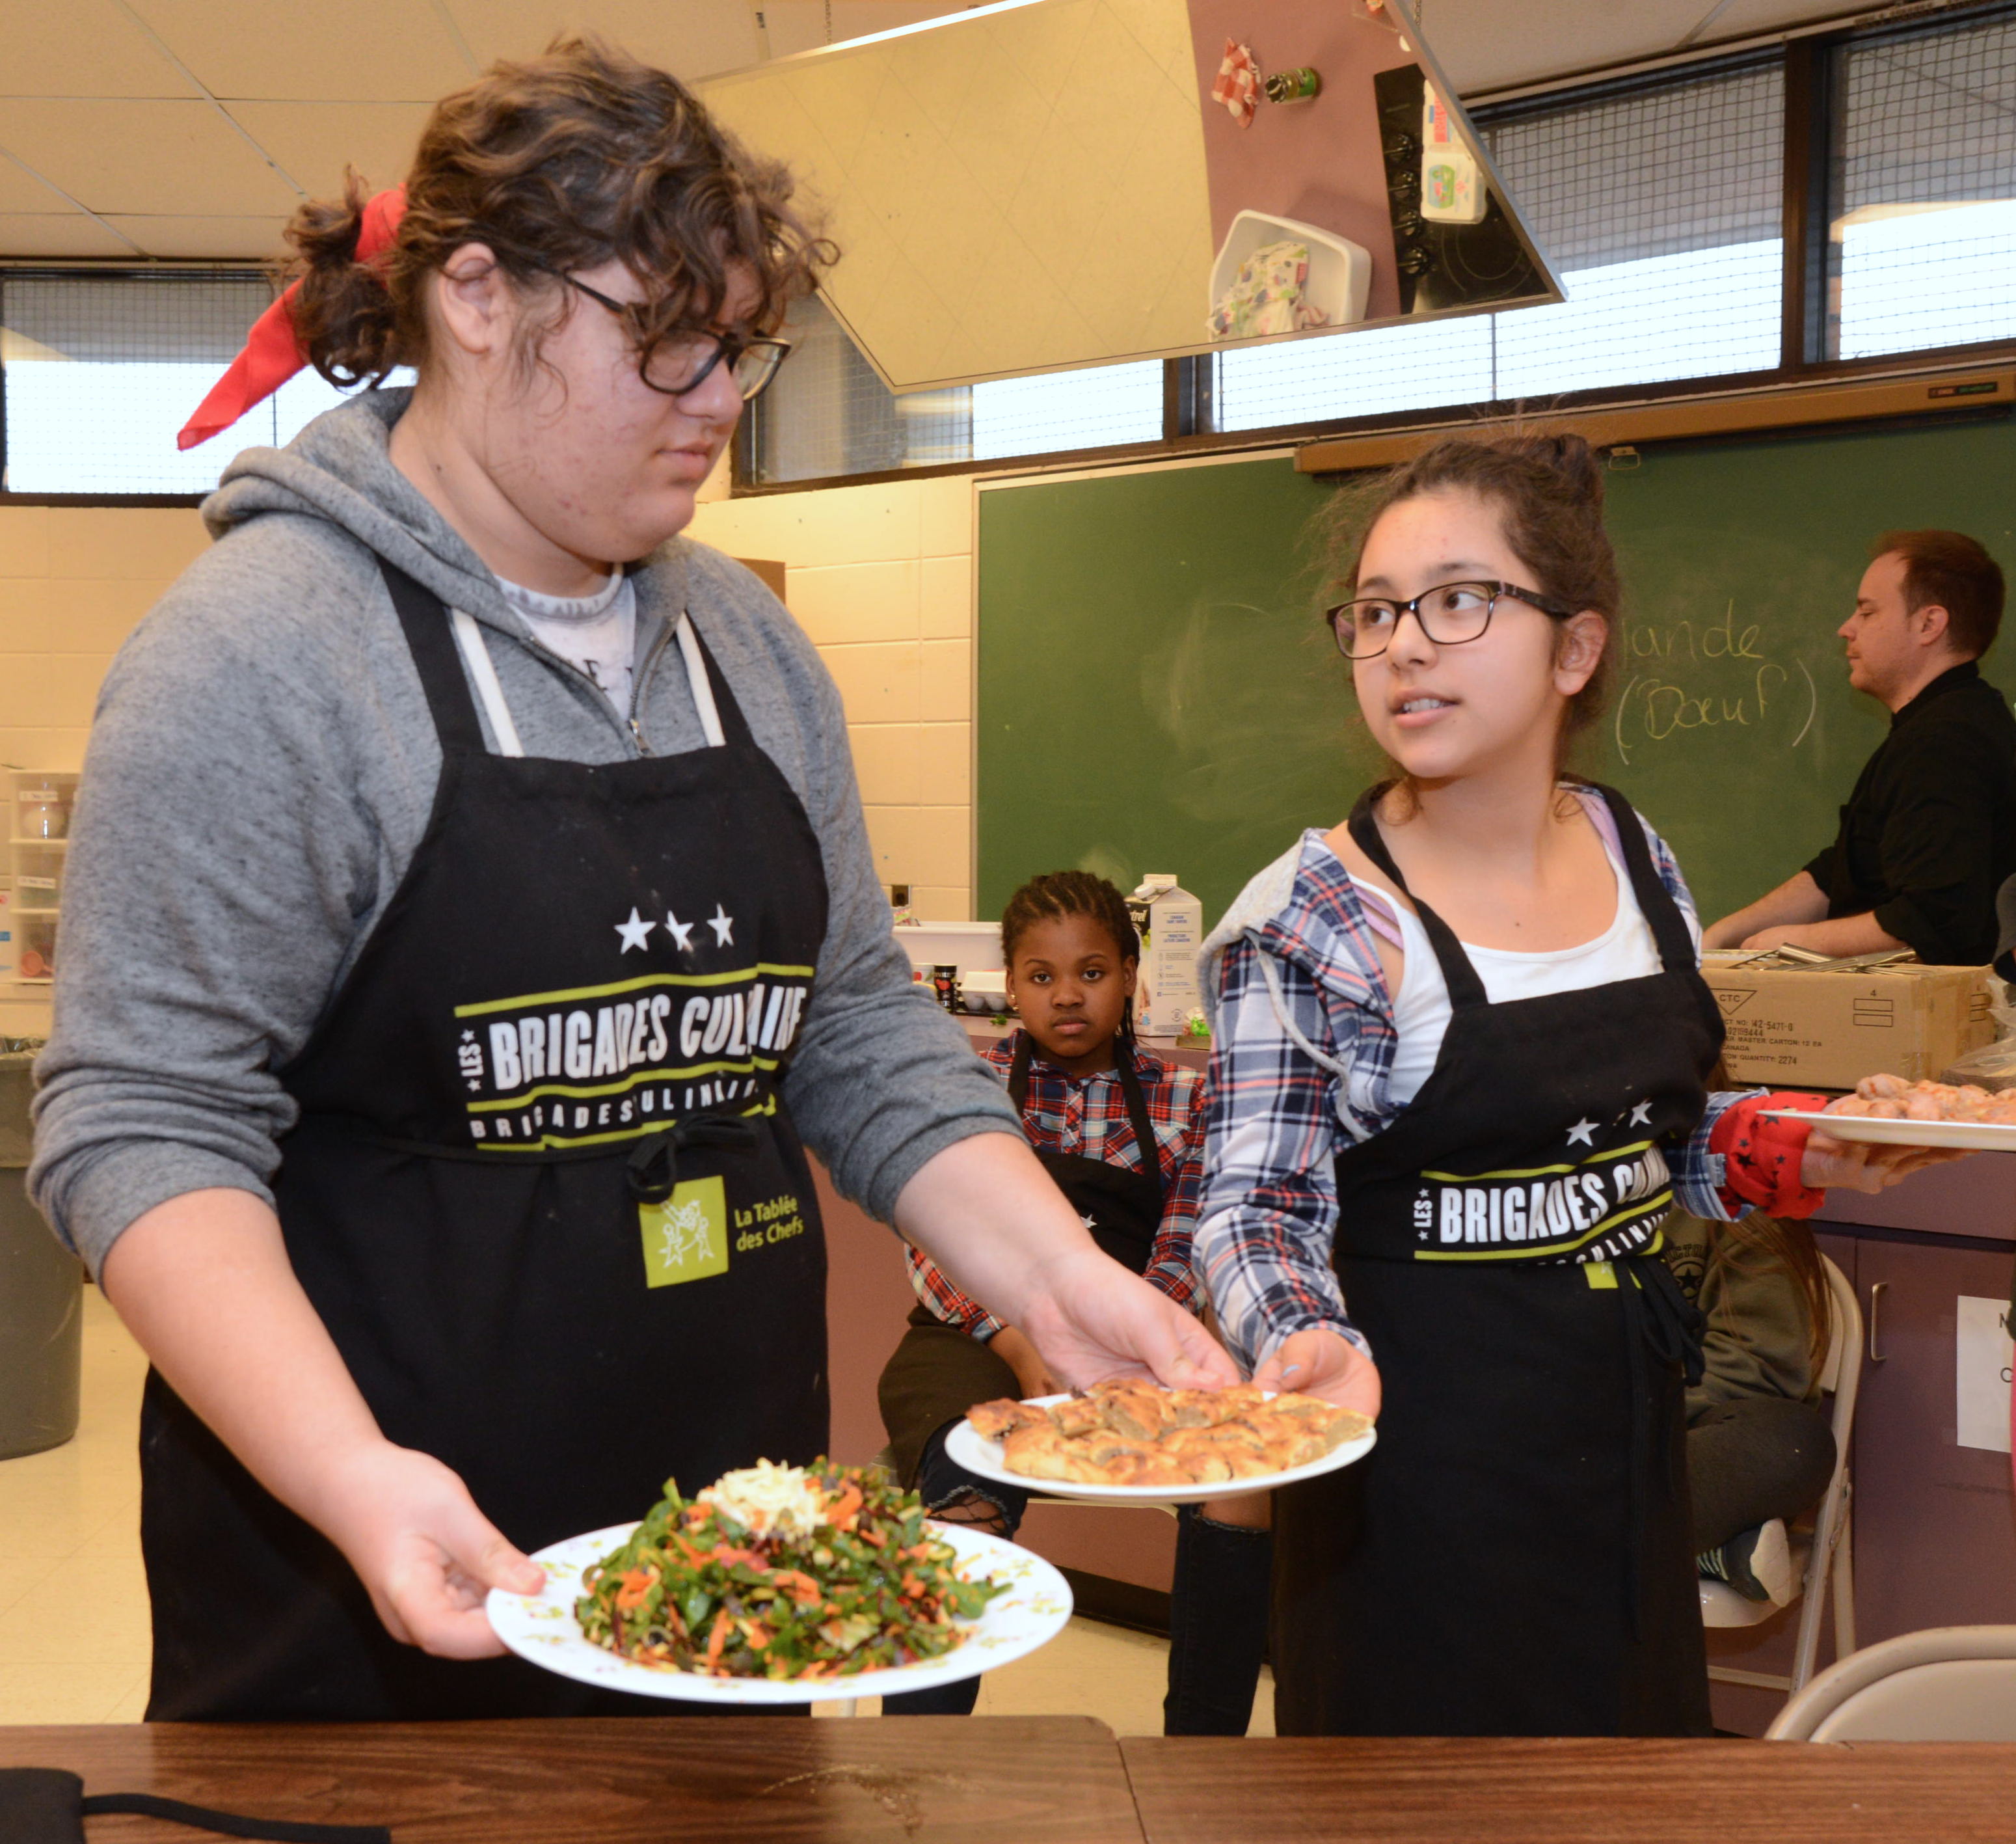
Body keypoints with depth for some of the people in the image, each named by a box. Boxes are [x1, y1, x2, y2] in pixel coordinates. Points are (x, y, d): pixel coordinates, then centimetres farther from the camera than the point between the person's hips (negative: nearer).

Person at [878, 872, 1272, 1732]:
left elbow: (1176, 1263, 2)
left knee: (1241, 1480, -26)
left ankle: (1202, 1748, -10)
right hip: (978, 1339, -2)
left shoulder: (1180, 1099, 8)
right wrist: (1024, 1349, -19)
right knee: (971, 1517, -33)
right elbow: (933, 1250, -3)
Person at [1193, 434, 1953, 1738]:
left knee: (1635, 1723, 19)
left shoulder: (1632, 854, 1)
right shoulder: (1308, 920, -16)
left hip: (1627, 1437, 6)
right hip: (1420, 1460, -5)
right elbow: (1257, 1204, -14)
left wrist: (1793, 1155, -2)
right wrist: (1305, 1338, -33)